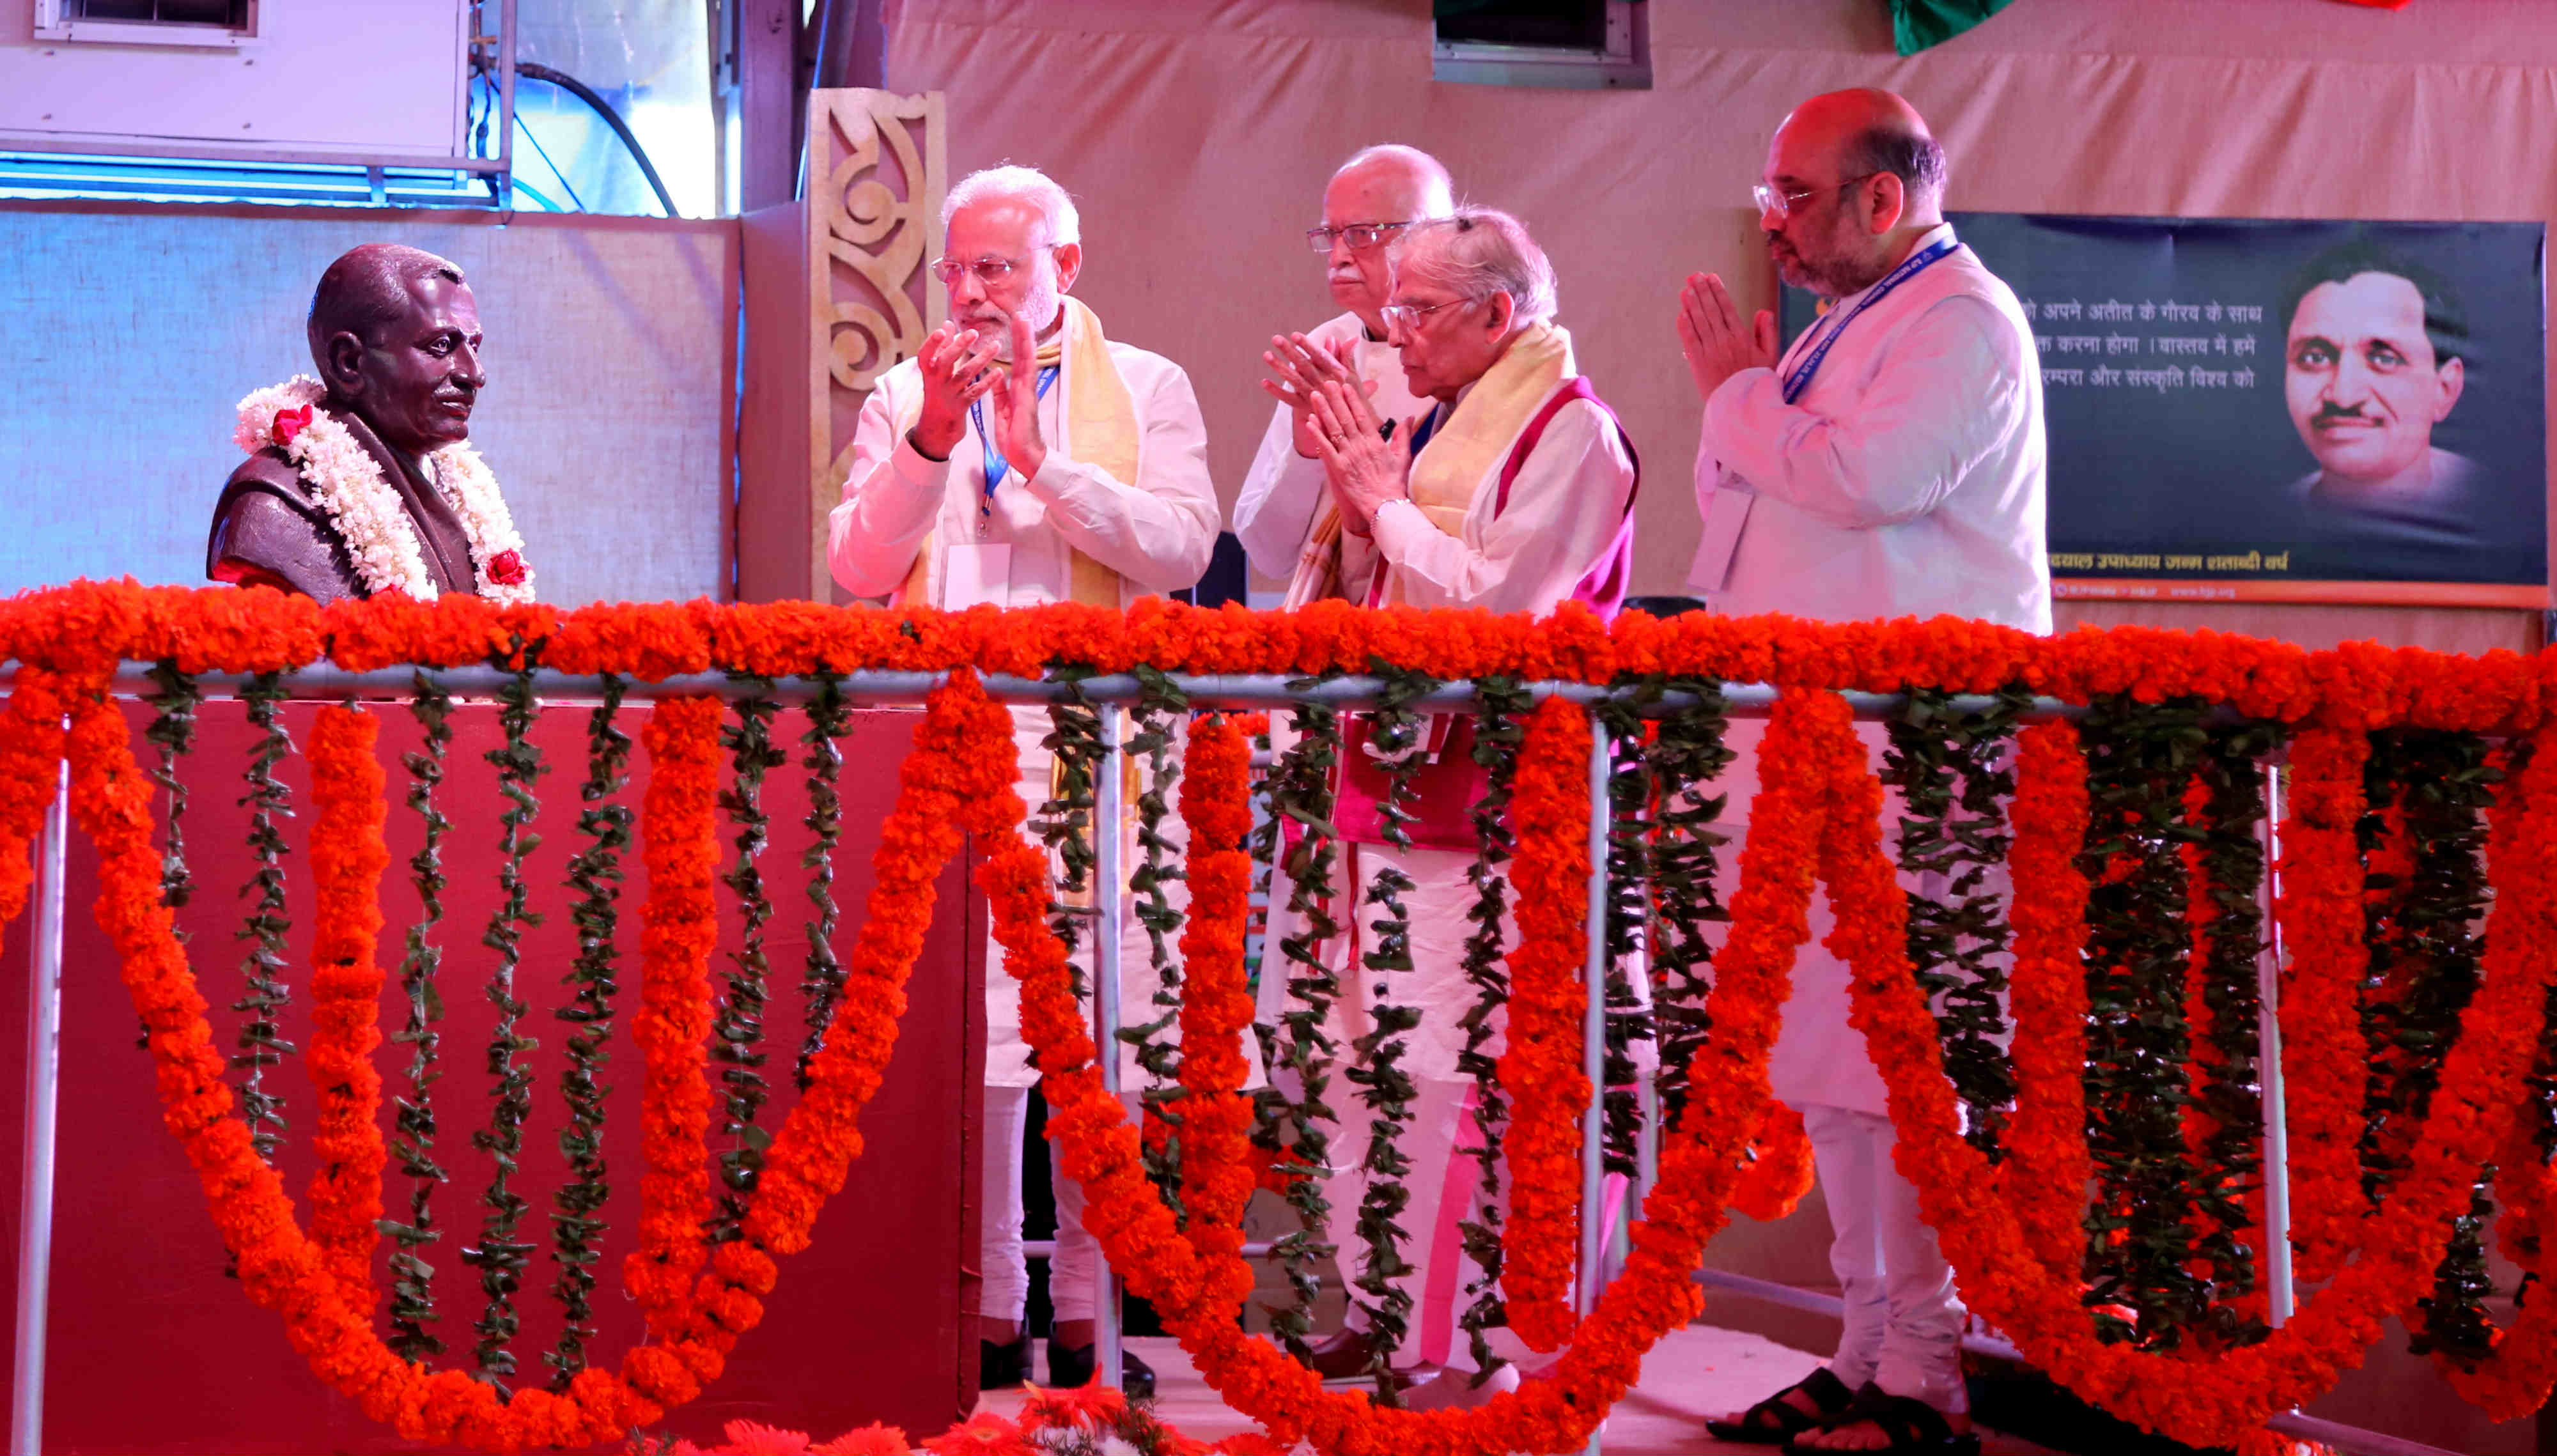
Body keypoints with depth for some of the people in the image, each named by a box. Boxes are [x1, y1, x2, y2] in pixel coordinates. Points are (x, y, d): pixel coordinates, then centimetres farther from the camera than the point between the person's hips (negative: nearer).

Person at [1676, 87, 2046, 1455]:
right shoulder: (1843, 328, 22)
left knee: (1897, 1069, -9)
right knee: (1829, 1064, 12)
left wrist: (1740, 395, -9)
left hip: (1910, 751, -10)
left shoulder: (1962, 320, -8)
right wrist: (1738, 402, 10)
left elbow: (1868, 476, -23)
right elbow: (1739, 505, 27)